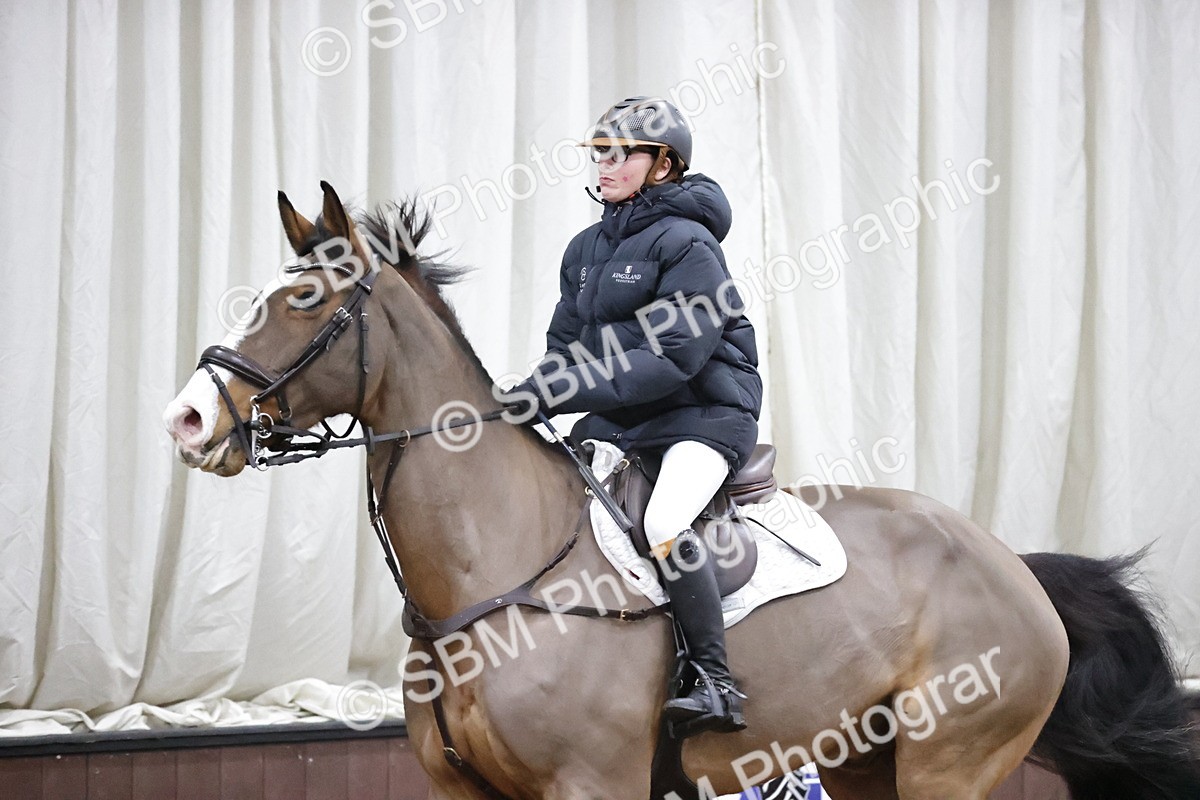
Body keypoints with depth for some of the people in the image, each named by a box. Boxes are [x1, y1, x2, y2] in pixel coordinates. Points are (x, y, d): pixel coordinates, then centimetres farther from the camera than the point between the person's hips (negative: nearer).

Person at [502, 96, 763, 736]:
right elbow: (565, 346, 14)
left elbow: (673, 358, -21)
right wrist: (533, 396, -8)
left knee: (664, 523, -34)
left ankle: (717, 686, -27)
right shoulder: (586, 249, 13)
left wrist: (571, 392, -26)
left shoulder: (688, 244, -11)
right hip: (612, 424, 9)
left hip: (701, 416, -9)